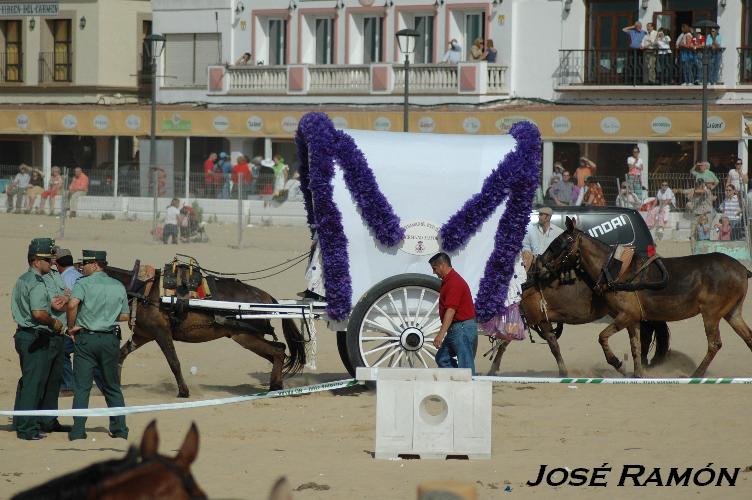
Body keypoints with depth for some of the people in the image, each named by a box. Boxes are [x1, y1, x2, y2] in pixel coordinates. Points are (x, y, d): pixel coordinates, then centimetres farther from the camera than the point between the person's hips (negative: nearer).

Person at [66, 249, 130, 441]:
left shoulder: (83, 283, -6)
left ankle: (78, 430, -4)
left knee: (81, 387, 1)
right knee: (112, 387, 14)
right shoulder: (118, 286, 7)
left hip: (86, 339, -3)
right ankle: (120, 429, 13)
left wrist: (71, 326, -11)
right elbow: (125, 316, 9)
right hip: (110, 339, 3)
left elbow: (73, 303, -24)